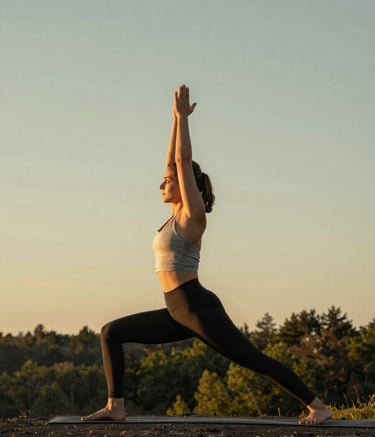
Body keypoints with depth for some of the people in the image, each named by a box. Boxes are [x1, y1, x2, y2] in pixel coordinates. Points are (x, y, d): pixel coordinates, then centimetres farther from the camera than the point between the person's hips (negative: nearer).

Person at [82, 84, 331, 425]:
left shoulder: (192, 215, -7)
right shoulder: (177, 215, 15)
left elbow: (184, 161, -11)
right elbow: (173, 162, 18)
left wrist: (182, 117, -6)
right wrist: (176, 119, 20)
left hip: (200, 307, -9)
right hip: (179, 312, 9)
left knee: (253, 360, -6)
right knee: (111, 333, 5)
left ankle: (318, 407, 2)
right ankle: (116, 407, 1)